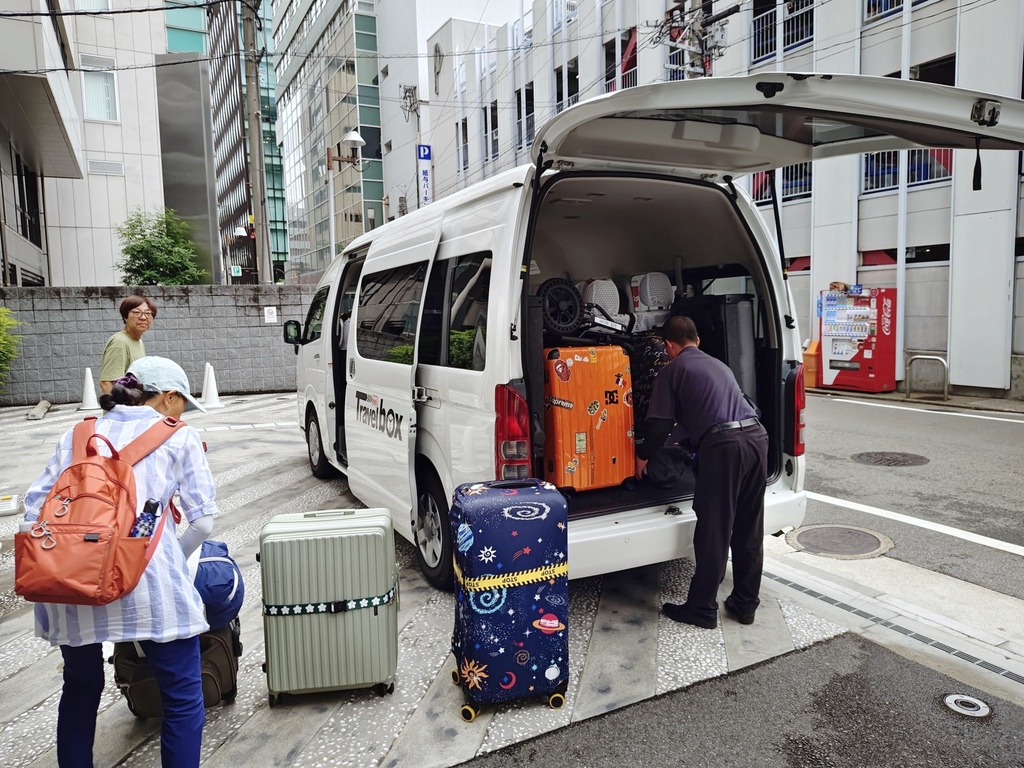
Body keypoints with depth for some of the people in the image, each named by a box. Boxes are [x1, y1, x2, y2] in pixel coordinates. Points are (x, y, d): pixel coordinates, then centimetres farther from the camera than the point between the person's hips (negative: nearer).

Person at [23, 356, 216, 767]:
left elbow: (34, 504, 14)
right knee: (182, 697, 10)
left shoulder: (77, 434, 22)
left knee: (80, 689, 28)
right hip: (143, 578, -5)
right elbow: (202, 521, 5)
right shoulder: (179, 437, 10)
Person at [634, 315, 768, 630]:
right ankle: (745, 604, 27)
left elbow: (659, 423, 5)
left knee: (713, 532, 2)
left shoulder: (672, 370, 8)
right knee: (749, 531, 15)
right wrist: (687, 439, 54)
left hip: (724, 445, -7)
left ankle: (702, 609, 13)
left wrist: (643, 456, 23)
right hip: (757, 437, 7)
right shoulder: (719, 365, 28)